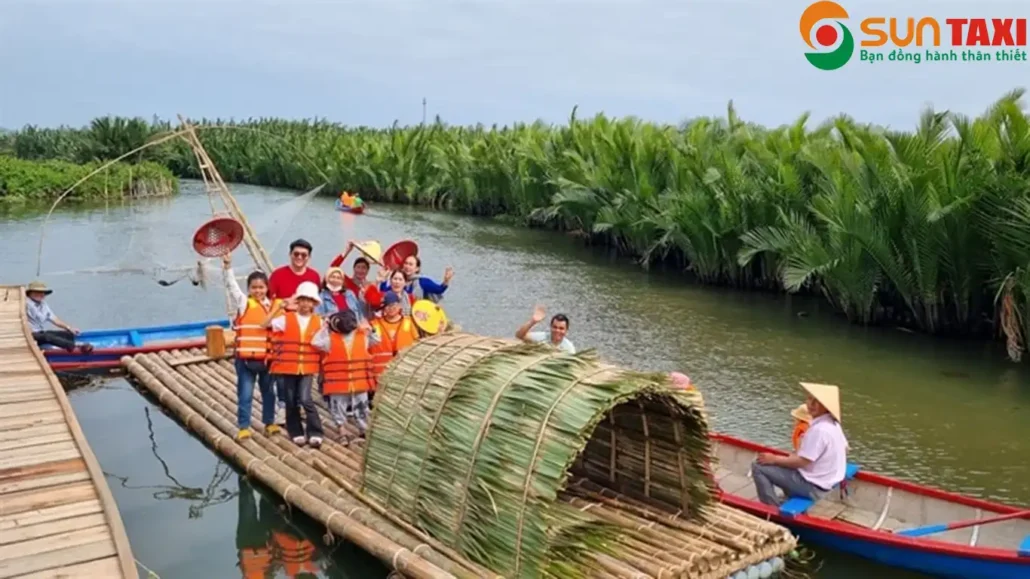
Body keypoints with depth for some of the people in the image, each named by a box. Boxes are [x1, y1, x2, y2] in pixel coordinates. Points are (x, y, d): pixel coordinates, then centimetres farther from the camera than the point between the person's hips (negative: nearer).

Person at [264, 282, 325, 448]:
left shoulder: (318, 322, 4)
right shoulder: (286, 318, -1)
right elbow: (265, 324, -11)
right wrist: (279, 308, -18)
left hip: (307, 368, -1)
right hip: (287, 367, 1)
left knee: (305, 399, -14)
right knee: (291, 401, 8)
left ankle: (315, 433, -4)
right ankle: (296, 433, 22)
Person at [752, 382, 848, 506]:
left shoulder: (818, 429, -28)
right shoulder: (833, 423, 2)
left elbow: (801, 462, -25)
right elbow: (844, 449, 16)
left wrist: (774, 459, -13)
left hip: (814, 487, -10)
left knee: (759, 467, -10)